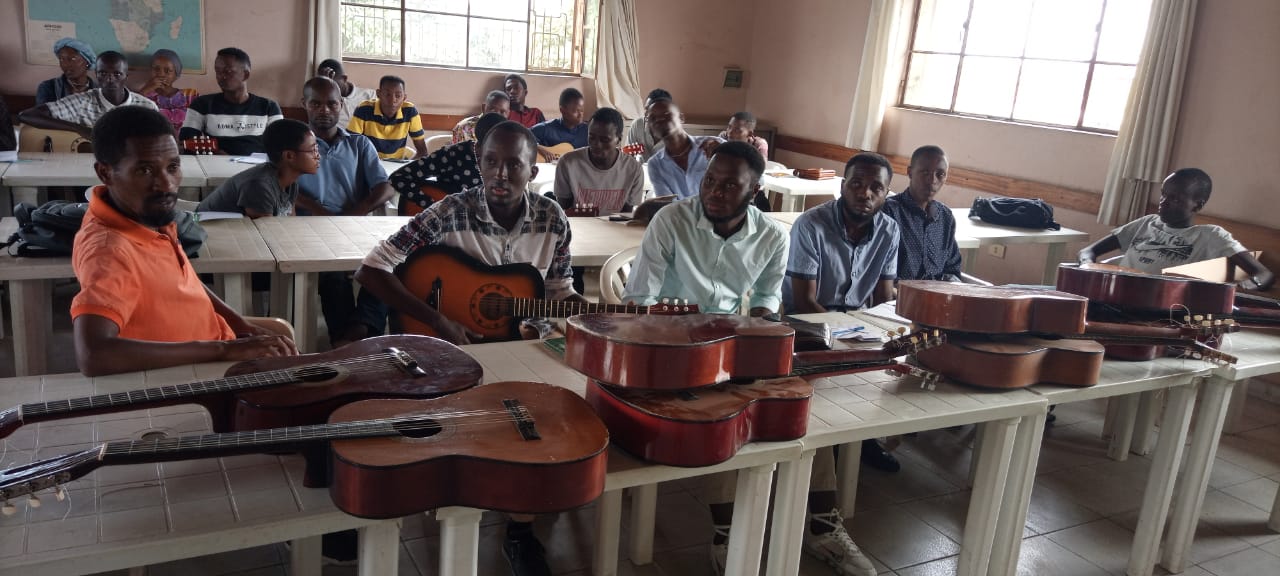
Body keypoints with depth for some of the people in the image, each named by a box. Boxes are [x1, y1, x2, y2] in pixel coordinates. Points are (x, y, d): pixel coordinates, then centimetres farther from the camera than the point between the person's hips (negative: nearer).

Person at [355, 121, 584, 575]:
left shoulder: (552, 220, -5)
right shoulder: (450, 214, -16)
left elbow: (559, 292, 7)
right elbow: (371, 271, -17)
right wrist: (438, 322, -24)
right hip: (455, 347, -3)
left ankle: (521, 527, 1)